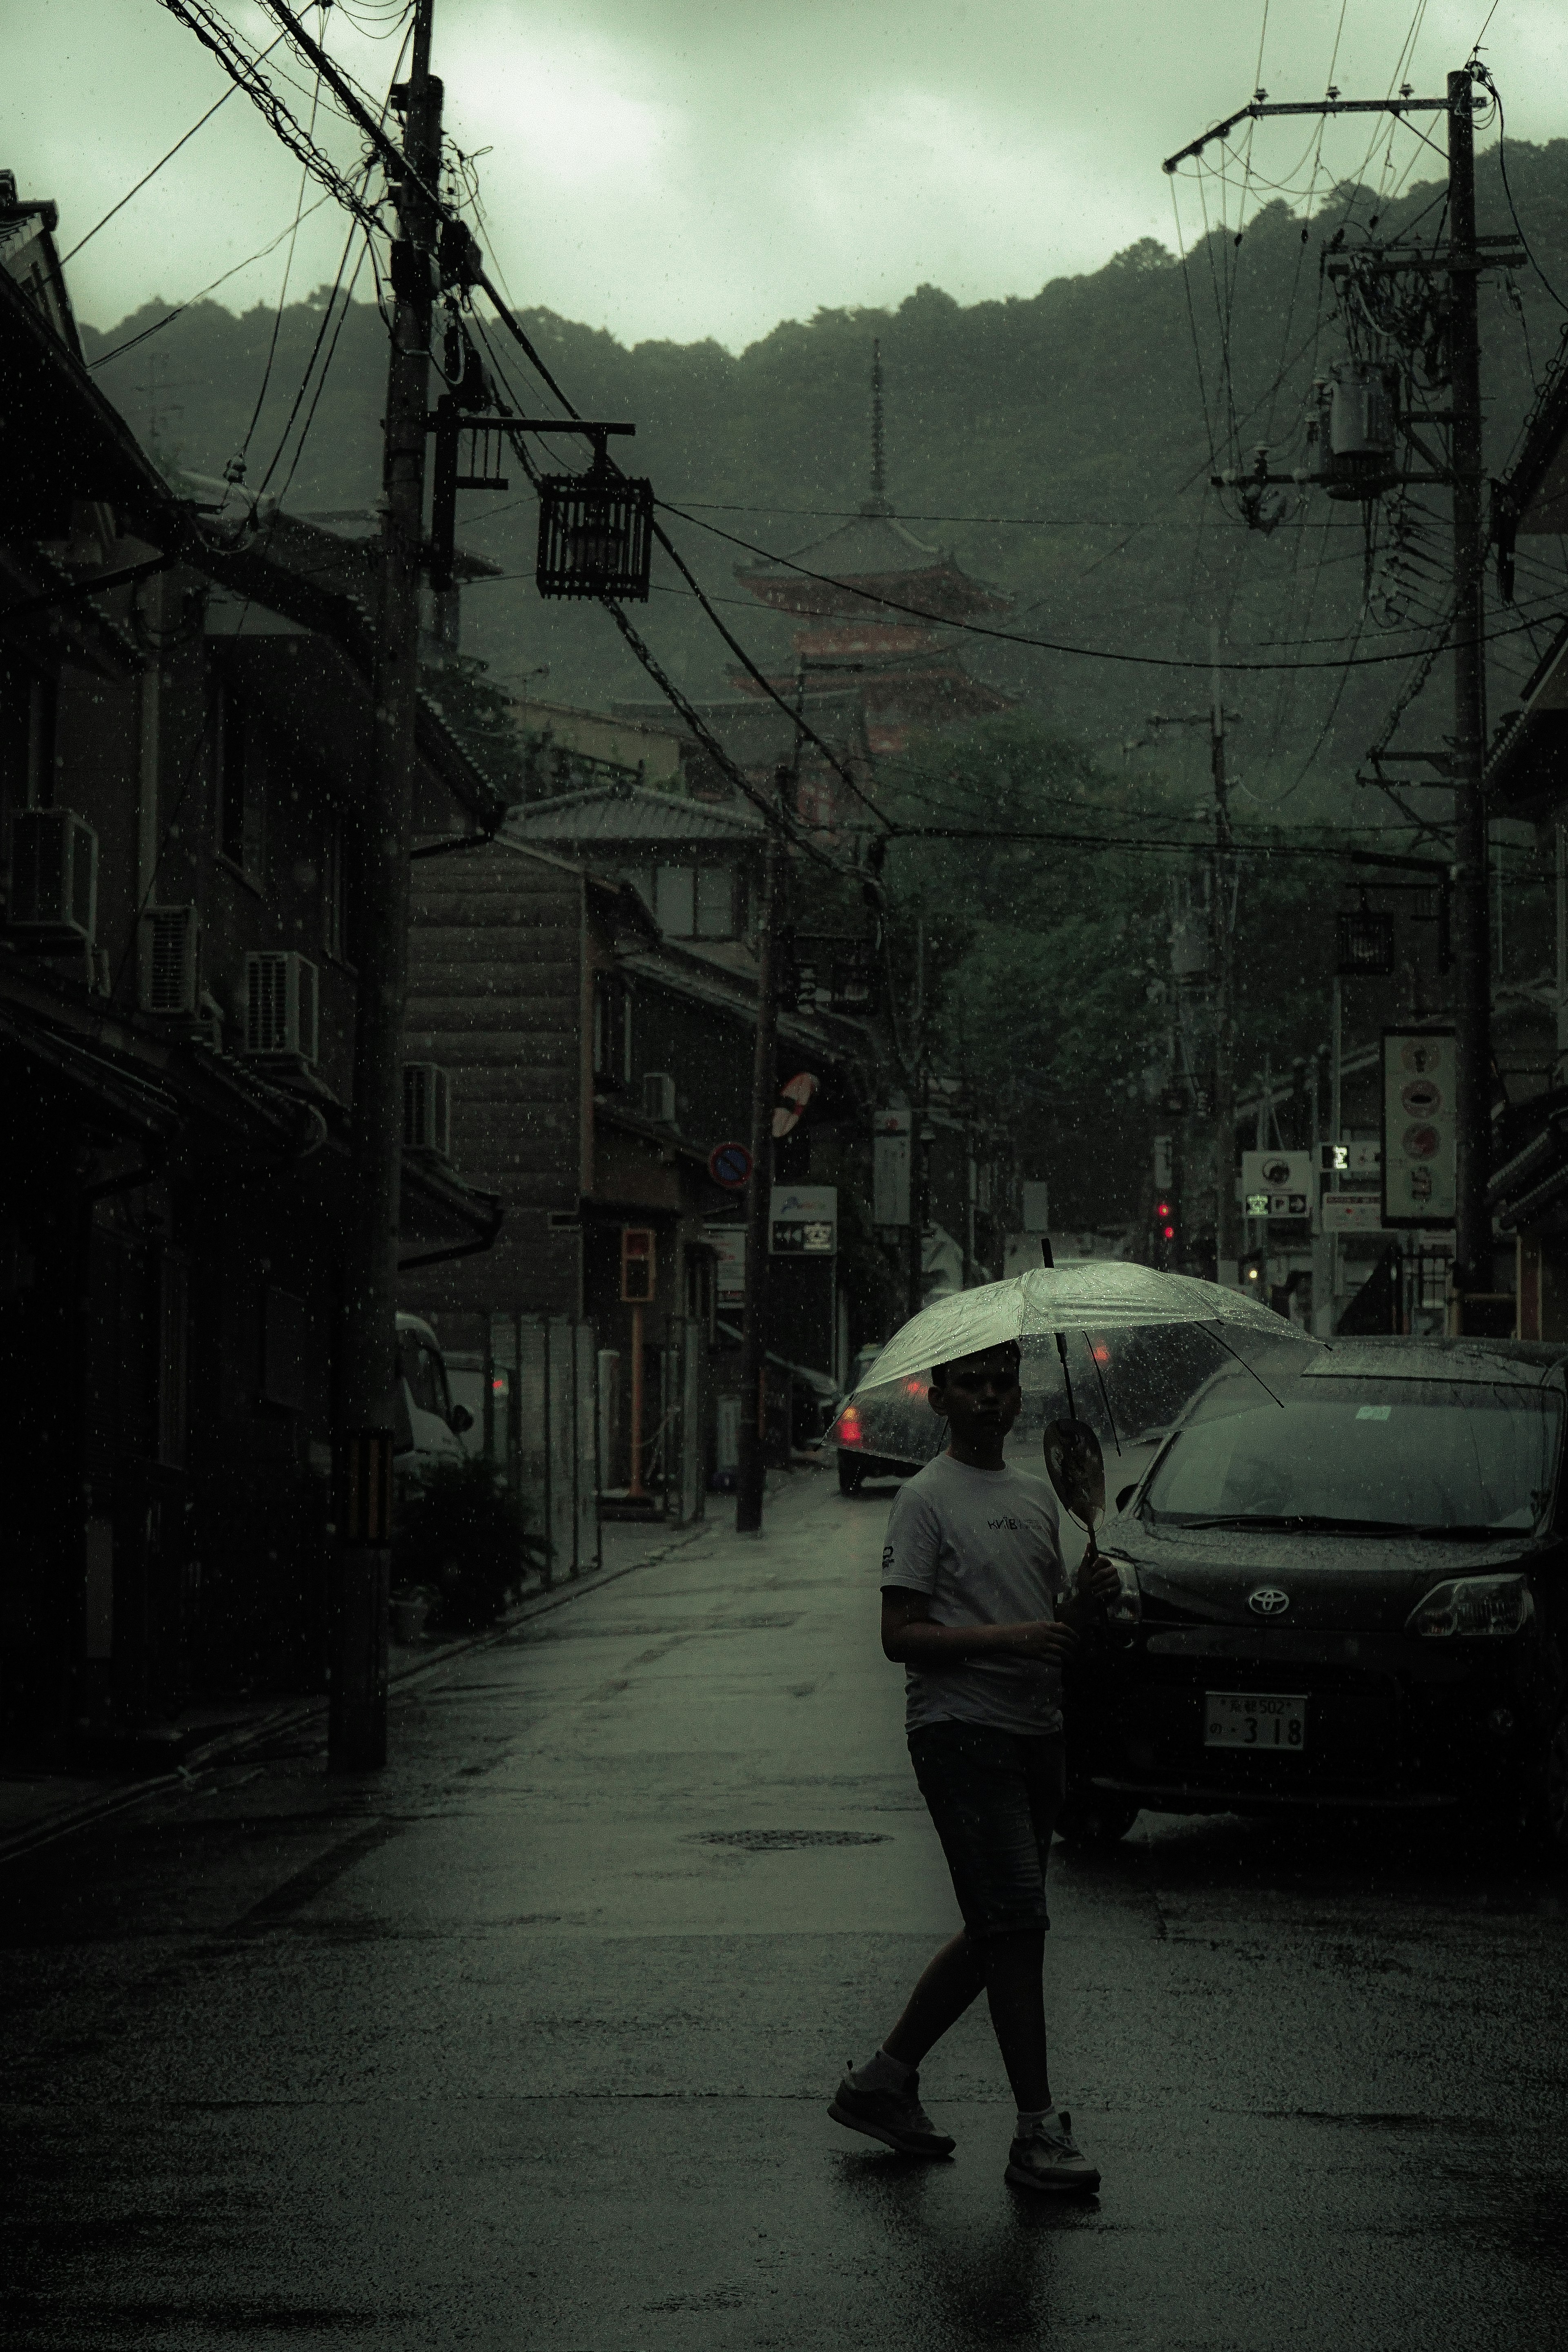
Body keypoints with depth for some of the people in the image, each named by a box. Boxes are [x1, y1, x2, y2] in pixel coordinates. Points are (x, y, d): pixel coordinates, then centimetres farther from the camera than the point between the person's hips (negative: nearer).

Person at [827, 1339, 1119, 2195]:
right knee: (1016, 1924, -11)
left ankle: (883, 2082, 22)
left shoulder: (1037, 1496, 17)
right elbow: (900, 1635, -11)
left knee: (995, 1933, 10)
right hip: (960, 1730, -8)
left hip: (1033, 1732, 8)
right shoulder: (927, 1499, -5)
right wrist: (1007, 1637, -21)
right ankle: (1038, 2131, -6)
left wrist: (1086, 1597, 0)